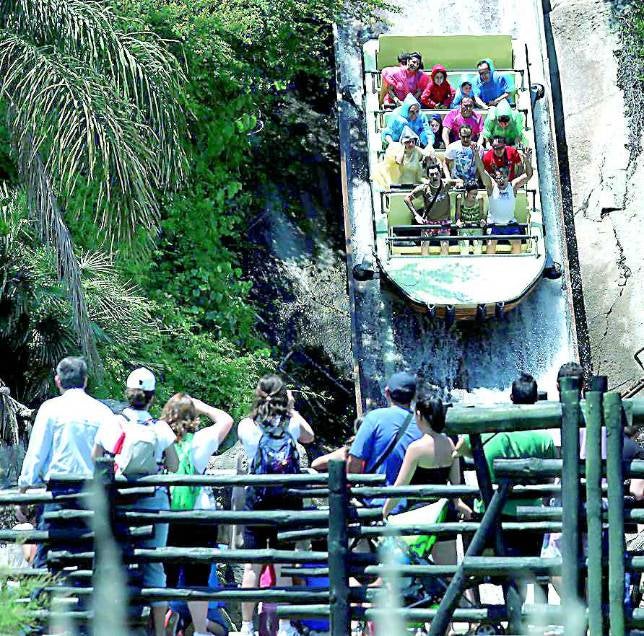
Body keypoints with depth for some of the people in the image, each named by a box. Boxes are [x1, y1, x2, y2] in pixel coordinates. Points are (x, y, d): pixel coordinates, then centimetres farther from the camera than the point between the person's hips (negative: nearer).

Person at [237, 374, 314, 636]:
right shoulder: (291, 424, -4)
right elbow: (309, 436, 18)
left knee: (252, 565, 5)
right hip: (286, 499, 0)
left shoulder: (246, 426, -4)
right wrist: (292, 409, 20)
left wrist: (259, 410, 18)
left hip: (256, 498, 0)